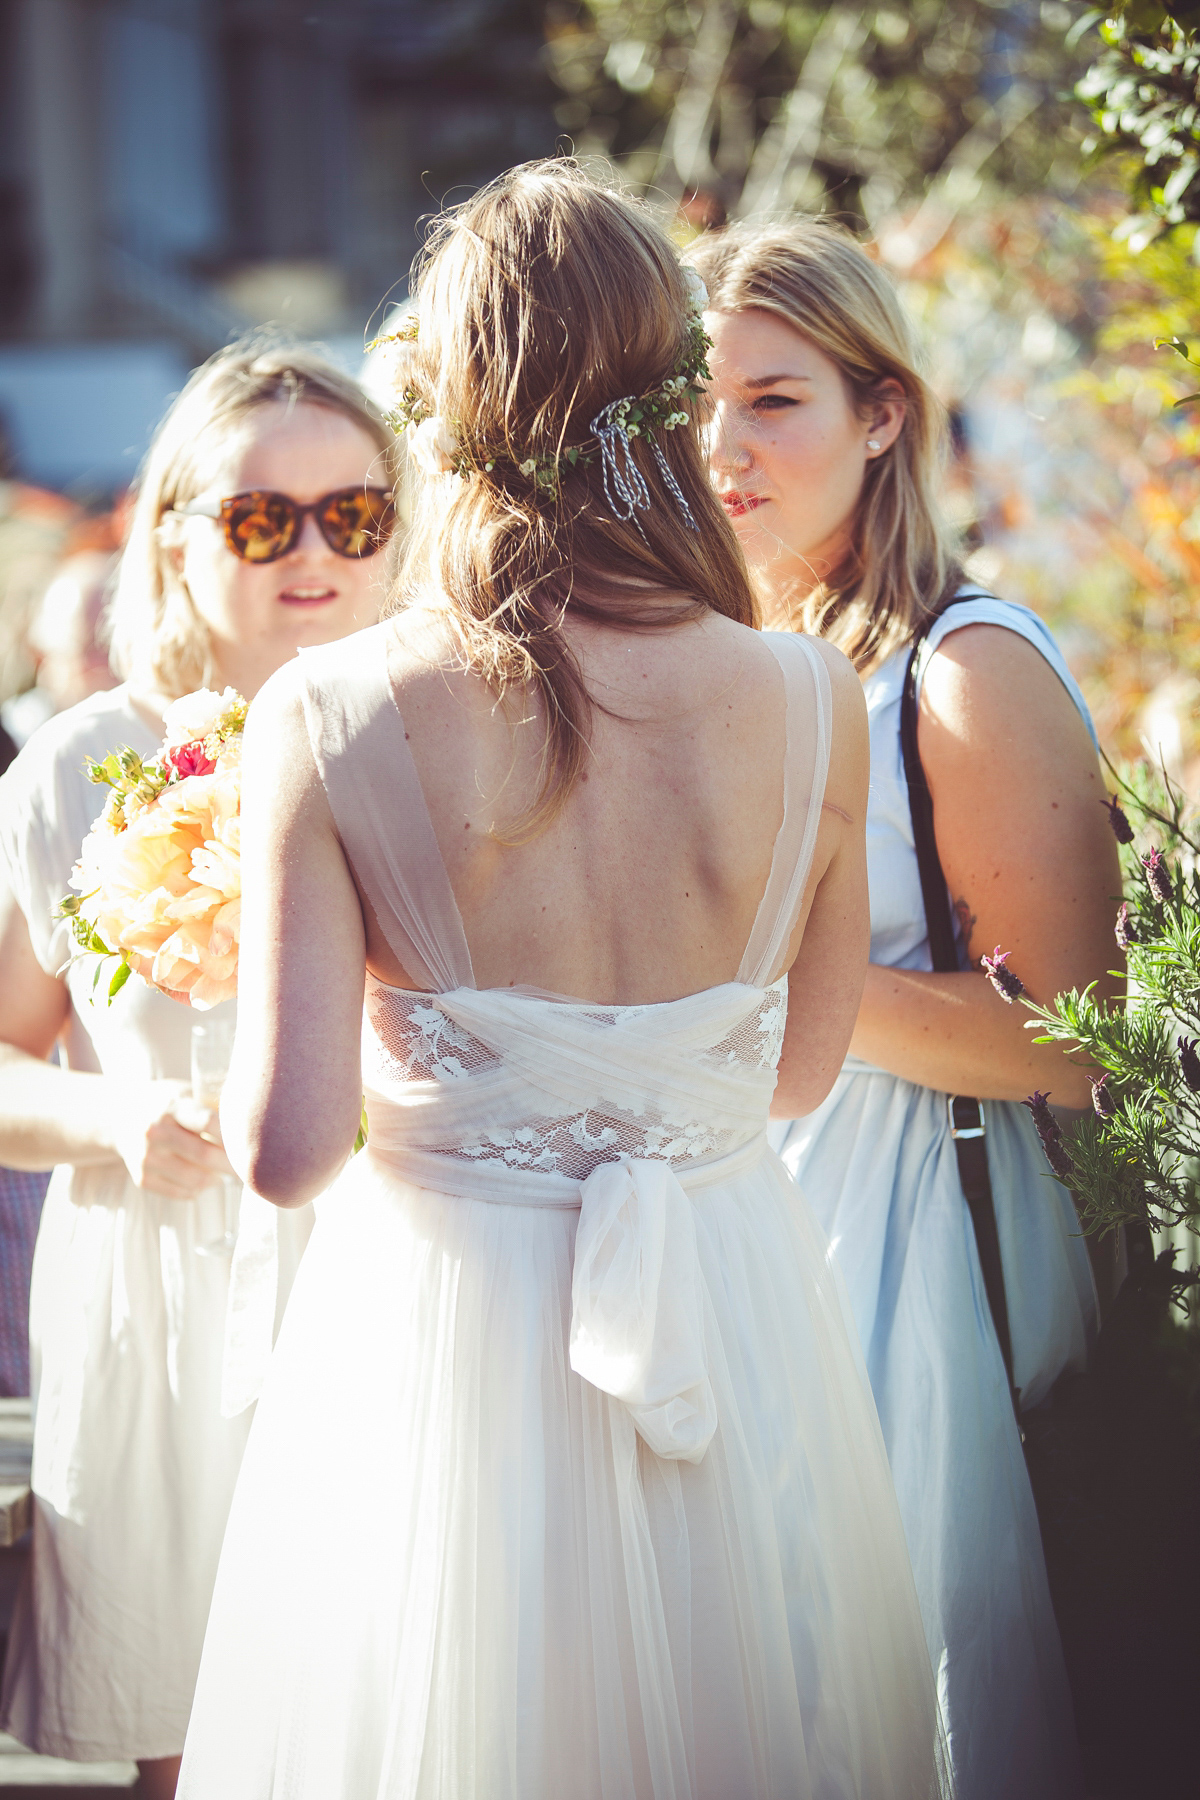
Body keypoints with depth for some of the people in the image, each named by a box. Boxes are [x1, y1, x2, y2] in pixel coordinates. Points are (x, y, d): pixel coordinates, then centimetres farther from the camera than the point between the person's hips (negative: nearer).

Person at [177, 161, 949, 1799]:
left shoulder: (331, 719, -16)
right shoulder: (810, 705, -9)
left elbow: (286, 1147, -16)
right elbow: (800, 1067, 5)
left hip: (438, 1341, -2)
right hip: (740, 1334, 2)